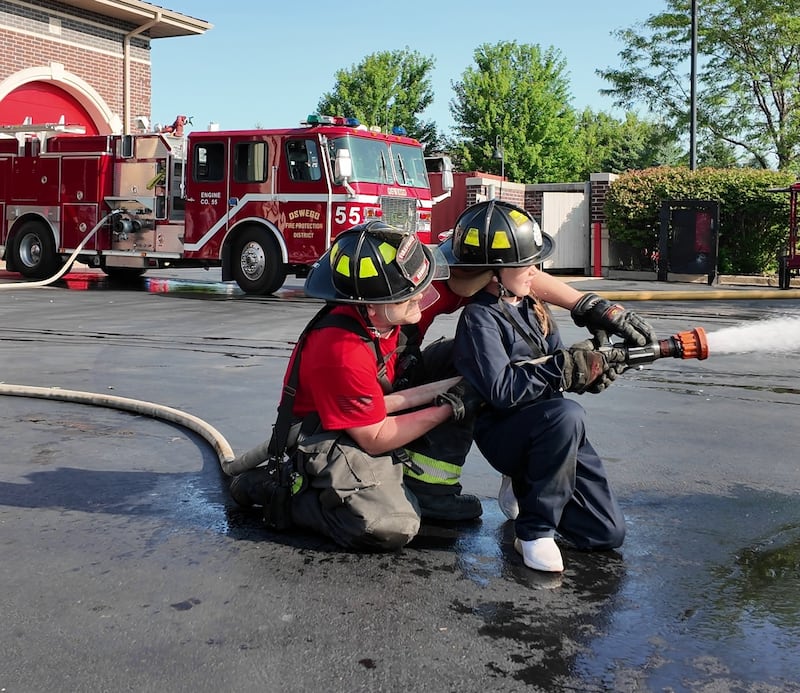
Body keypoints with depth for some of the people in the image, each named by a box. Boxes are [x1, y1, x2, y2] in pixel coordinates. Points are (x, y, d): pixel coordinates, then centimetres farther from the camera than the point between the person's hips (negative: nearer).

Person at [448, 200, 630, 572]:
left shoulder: (531, 307, 9)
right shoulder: (479, 319, -15)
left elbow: (556, 368, 8)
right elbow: (502, 391, -26)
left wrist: (591, 367, -14)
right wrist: (566, 367, -26)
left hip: (548, 429, 7)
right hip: (502, 434, -7)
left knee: (608, 533, 0)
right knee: (566, 415, -39)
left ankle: (525, 489, 22)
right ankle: (534, 529, -22)